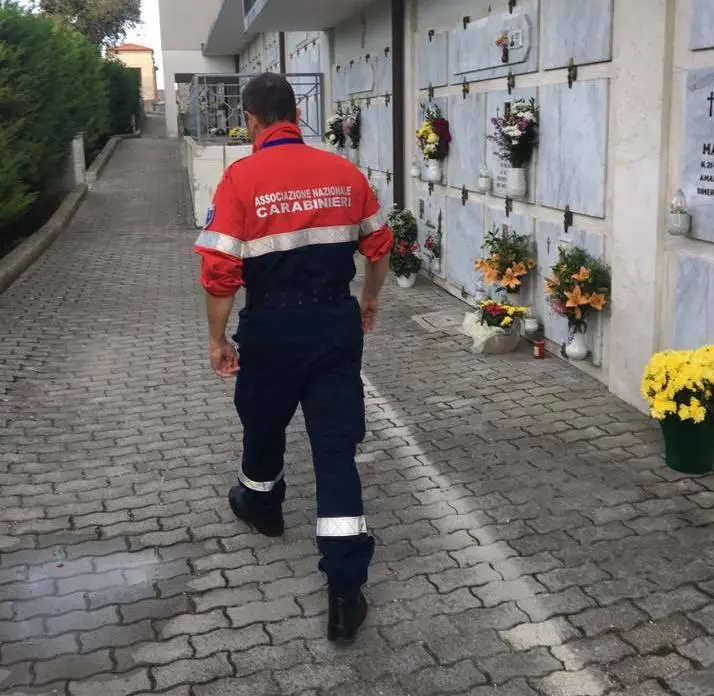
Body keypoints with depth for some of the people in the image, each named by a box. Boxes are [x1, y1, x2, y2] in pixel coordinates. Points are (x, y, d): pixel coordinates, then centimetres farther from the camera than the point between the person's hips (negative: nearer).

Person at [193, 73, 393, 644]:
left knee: (264, 424, 25)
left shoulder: (241, 178, -11)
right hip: (337, 322, 2)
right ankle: (346, 591, 0)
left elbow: (221, 270, -14)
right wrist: (370, 299, 27)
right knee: (337, 446, 2)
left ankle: (261, 506, 52)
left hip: (273, 326, -2)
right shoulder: (345, 172, 1)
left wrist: (218, 339, -1)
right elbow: (380, 245, 10)